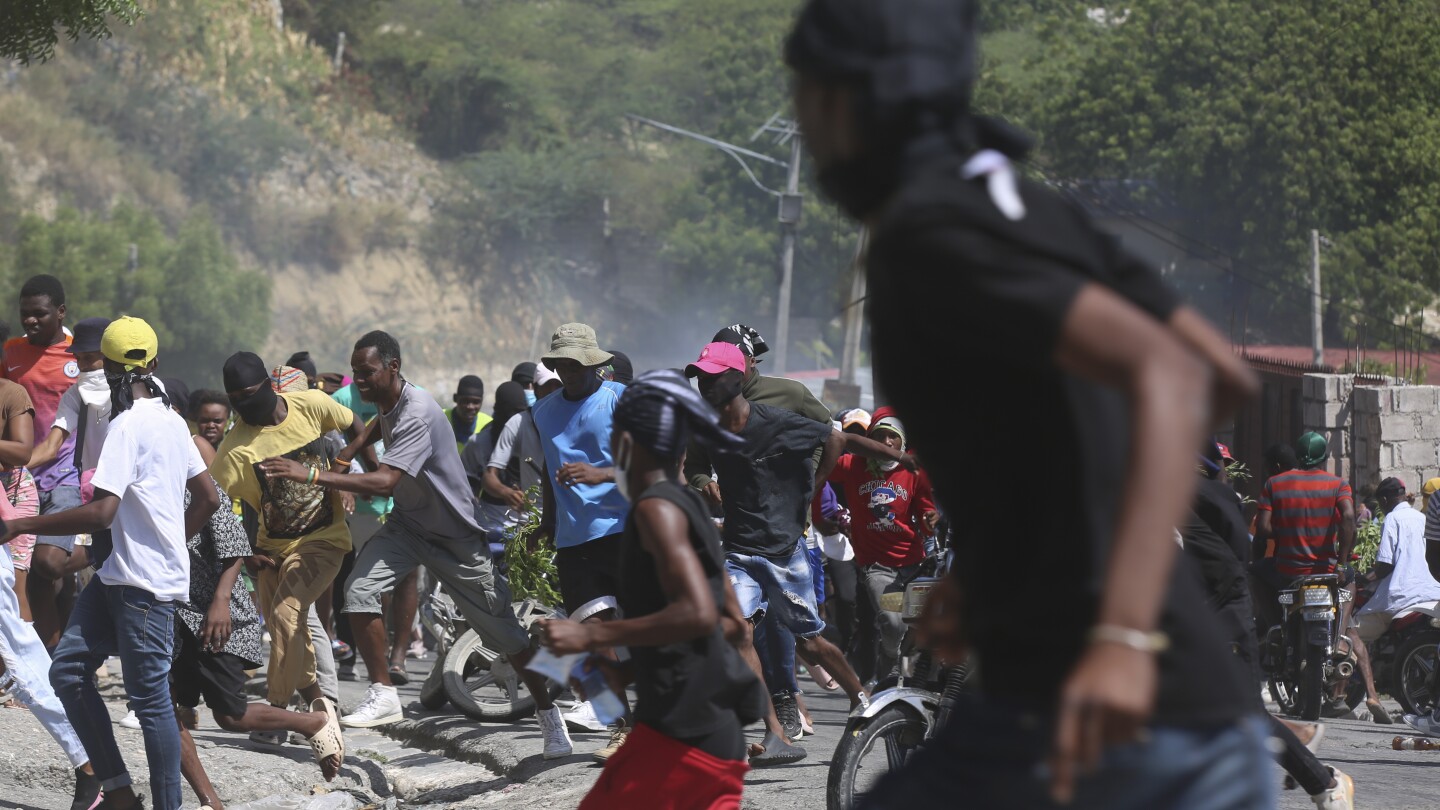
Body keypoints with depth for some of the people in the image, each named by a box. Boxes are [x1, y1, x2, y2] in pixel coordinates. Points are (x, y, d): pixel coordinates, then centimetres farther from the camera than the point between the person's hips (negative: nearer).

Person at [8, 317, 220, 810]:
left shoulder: (128, 426, -16)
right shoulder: (171, 420, 11)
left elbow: (102, 513, -24)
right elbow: (209, 498, 18)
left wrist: (21, 526, -19)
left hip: (145, 584, -9)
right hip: (117, 575, 9)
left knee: (149, 697, -5)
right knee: (68, 670, 6)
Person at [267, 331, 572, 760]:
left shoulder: (417, 414, -31)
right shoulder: (388, 402, -3)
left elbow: (384, 483, -42)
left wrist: (312, 475, -44)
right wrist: (345, 456, 9)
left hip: (454, 535, -7)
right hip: (408, 524, 7)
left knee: (504, 633, -2)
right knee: (359, 590, -16)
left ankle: (550, 716, 13)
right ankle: (383, 696, -6)